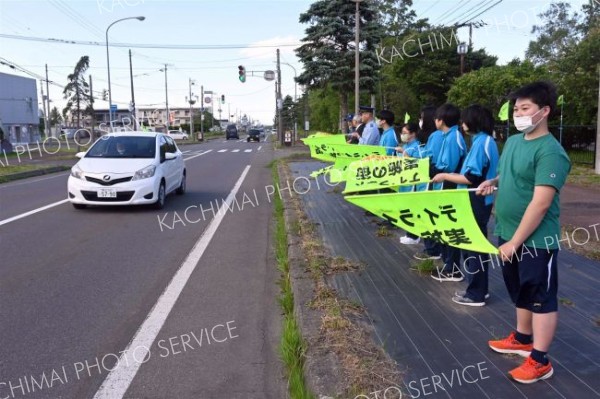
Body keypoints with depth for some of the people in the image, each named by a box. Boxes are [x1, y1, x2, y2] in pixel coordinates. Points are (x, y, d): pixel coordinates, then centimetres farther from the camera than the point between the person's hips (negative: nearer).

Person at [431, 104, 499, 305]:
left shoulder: (480, 143, -19)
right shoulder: (486, 141, 11)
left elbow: (471, 178, -22)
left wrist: (445, 176, -13)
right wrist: (455, 175, 15)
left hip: (476, 203, -10)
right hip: (479, 201, 10)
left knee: (472, 247, -1)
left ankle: (475, 294, 10)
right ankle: (478, 289, 27)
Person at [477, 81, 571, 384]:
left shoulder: (550, 152, -21)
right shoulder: (513, 141, 7)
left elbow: (541, 203, -25)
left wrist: (515, 242, -22)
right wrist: (494, 182, 0)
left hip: (536, 240, -8)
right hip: (508, 234, 8)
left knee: (542, 298, 5)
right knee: (522, 293, 22)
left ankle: (539, 361, 16)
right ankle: (523, 339, 40)